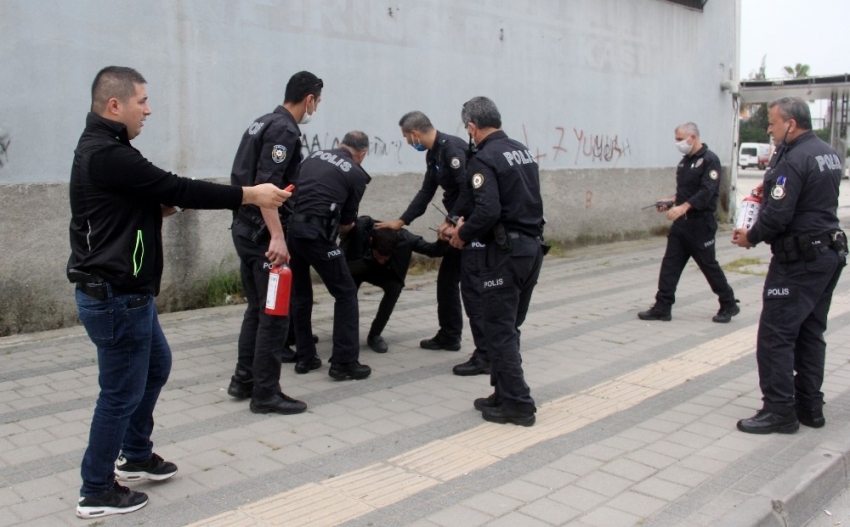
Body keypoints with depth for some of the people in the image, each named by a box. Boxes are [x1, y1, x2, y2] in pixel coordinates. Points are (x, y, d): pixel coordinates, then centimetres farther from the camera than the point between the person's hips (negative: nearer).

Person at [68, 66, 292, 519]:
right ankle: (97, 492, 17)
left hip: (124, 292, 11)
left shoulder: (102, 148, 12)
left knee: (156, 364, 24)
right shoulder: (108, 154, -22)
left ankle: (136, 456, 39)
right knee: (121, 392, 1)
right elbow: (178, 189, -23)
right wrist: (250, 195, -17)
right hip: (116, 296, -11)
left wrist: (161, 205, -2)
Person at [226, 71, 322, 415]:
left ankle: (243, 380, 26)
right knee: (275, 312, -3)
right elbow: (265, 186, -24)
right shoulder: (285, 130, -14)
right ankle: (265, 394, 3)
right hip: (263, 232, -10)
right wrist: (277, 236, -29)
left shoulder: (264, 123, 15)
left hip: (245, 228, 10)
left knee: (257, 308, 18)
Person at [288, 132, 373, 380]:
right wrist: (342, 226, 34)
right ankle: (344, 362, 6)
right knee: (346, 293, 7)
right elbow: (347, 222, 11)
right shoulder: (356, 174, 6)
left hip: (288, 228, 6)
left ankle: (304, 357, 25)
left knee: (300, 294, 19)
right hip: (315, 234, -6)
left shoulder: (314, 156, 19)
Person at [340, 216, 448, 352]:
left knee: (394, 287, -27)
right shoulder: (360, 227, -39)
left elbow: (432, 250, -27)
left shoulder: (403, 238, -33)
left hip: (380, 272, 1)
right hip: (353, 268, -1)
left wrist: (443, 239, -48)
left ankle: (374, 335, -10)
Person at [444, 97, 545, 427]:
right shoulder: (523, 151, 13)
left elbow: (487, 212, -25)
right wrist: (469, 226, 19)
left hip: (505, 251, -9)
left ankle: (517, 405, 5)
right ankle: (505, 395, 22)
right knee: (509, 327, 16)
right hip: (532, 247, 9)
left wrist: (463, 234, -6)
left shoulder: (484, 159, -14)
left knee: (499, 330, 1)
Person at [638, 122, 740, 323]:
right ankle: (662, 308, 6)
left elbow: (706, 192, -23)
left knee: (709, 265, 2)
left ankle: (729, 305, 18)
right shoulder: (685, 161, 14)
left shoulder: (709, 160, -12)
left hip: (701, 223, -8)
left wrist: (683, 207, -31)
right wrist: (671, 201, 7)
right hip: (682, 222, 8)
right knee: (670, 264, 3)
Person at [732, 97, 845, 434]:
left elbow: (778, 215, -23)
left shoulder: (793, 160, -18)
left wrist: (751, 237, -6)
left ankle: (779, 410, -1)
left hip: (799, 260, -10)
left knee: (775, 335, -4)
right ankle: (810, 406, 22)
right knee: (810, 333, 15)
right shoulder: (828, 154, 13)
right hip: (830, 252, 10)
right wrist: (773, 179, 10)